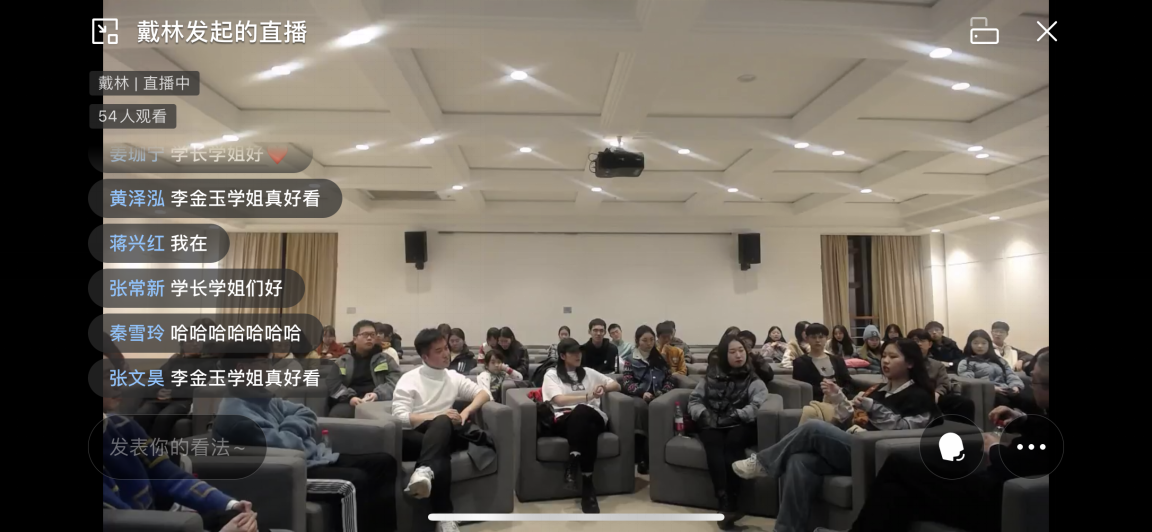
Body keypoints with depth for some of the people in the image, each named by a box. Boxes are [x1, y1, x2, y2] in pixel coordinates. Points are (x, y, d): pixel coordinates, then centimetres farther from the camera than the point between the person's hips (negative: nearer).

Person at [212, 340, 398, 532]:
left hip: (315, 457, 10)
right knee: (357, 479, -30)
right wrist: (295, 429, -3)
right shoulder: (234, 414, -18)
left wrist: (289, 429, -6)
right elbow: (285, 446, -24)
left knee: (384, 462, 0)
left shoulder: (260, 396, 13)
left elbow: (307, 415, 14)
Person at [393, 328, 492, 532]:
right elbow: (399, 417, -6)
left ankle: (424, 471, -55)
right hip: (415, 436, -2)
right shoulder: (409, 380, 6)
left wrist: (466, 411, -3)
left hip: (443, 435, 3)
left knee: (442, 423, -36)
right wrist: (436, 416, -15)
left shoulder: (453, 377, 19)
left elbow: (483, 393, 17)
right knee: (441, 454, -38)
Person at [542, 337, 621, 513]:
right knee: (586, 428, -40)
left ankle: (572, 466, -39)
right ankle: (587, 486, -40)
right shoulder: (552, 375, 15)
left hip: (593, 417, 2)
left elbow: (617, 385, 29)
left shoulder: (588, 372, 26)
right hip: (565, 420, -2)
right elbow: (559, 400, -3)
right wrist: (588, 396, -8)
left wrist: (604, 388, 5)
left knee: (581, 412, -38)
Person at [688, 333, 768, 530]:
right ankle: (725, 505, -41)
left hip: (740, 426, -1)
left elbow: (757, 406, -9)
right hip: (713, 425, 1)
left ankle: (730, 506, -35)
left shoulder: (753, 379, 7)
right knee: (713, 443, -32)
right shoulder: (711, 375, 15)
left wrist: (734, 416, -20)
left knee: (732, 443, -34)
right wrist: (704, 414, -9)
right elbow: (694, 400, 11)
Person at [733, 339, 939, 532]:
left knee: (813, 428, -27)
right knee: (799, 461, -24)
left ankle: (762, 462, -10)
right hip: (851, 448, 7)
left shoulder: (918, 396, 7)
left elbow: (904, 429, -10)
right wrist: (838, 398, 6)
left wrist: (872, 408, -18)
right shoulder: (880, 390, 27)